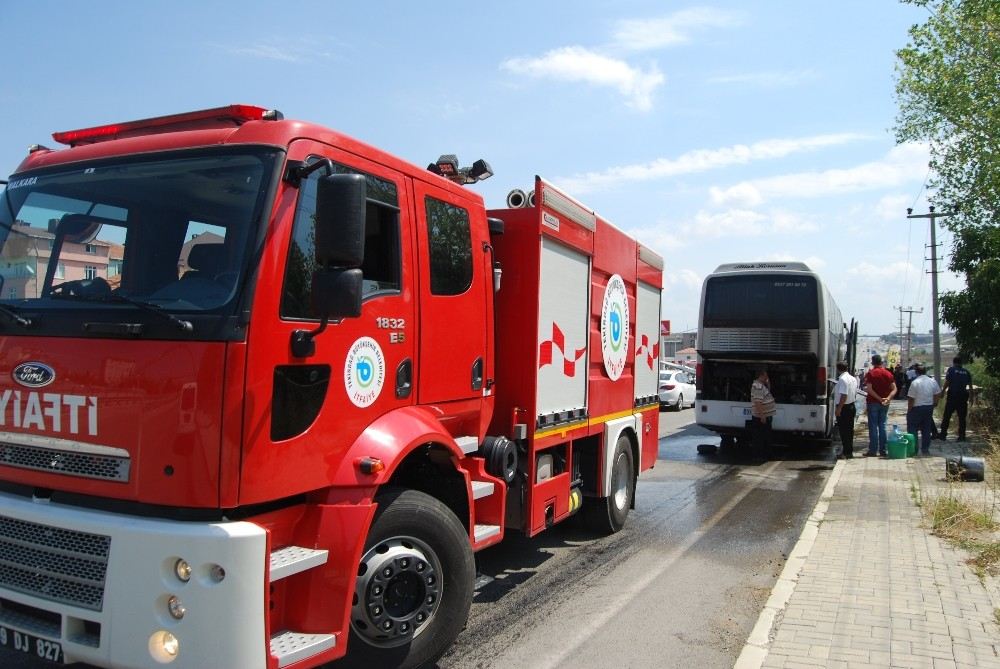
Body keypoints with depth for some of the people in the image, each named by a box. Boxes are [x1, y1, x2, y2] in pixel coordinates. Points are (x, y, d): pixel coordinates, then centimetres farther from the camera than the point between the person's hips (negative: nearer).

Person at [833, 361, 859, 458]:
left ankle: (846, 453, -2)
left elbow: (844, 396, -24)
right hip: (852, 406, 9)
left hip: (844, 408, -9)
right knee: (849, 430, 15)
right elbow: (855, 394, 15)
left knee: (844, 431, -4)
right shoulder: (853, 379, 9)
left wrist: (838, 408, -21)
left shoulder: (842, 379, -20)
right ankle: (850, 451, 23)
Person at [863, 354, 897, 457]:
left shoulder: (871, 373, -9)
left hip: (873, 402, -4)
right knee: (882, 426, 11)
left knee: (873, 426, 0)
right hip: (884, 403, 4)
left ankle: (873, 450, 0)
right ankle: (883, 450, 11)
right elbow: (894, 389, -1)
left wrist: (879, 398, -16)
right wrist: (888, 398, -12)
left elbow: (869, 389, -19)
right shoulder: (888, 373, 5)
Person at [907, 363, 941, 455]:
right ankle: (925, 450, 15)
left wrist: (909, 410, -4)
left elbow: (911, 399, -14)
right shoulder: (933, 381, 2)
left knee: (912, 430, 4)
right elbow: (938, 395, 9)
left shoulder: (915, 382, -16)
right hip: (929, 408, 6)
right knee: (926, 430, 12)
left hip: (917, 408, -6)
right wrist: (932, 404, 18)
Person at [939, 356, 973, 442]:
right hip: (963, 396, 3)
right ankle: (962, 436, 8)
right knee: (962, 417, 8)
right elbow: (970, 385, 8)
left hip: (952, 395, -3)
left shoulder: (951, 369, -4)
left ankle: (943, 434, 4)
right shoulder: (966, 372, 7)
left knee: (946, 416, 3)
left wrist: (942, 391, -2)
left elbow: (947, 382, -11)